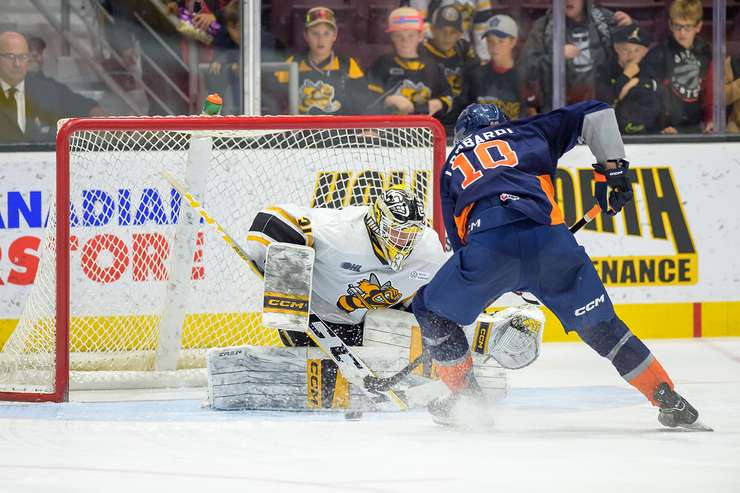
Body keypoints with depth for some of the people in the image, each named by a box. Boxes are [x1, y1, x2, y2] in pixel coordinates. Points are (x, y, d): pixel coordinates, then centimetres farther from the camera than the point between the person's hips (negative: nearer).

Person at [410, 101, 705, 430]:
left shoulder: (452, 166, 33)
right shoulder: (525, 132, 32)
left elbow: (457, 237, 31)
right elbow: (595, 113, 28)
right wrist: (611, 168, 25)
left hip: (487, 247, -1)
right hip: (549, 239, 1)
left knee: (431, 309, 24)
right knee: (600, 325, 16)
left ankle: (463, 394, 24)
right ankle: (668, 399, 12)